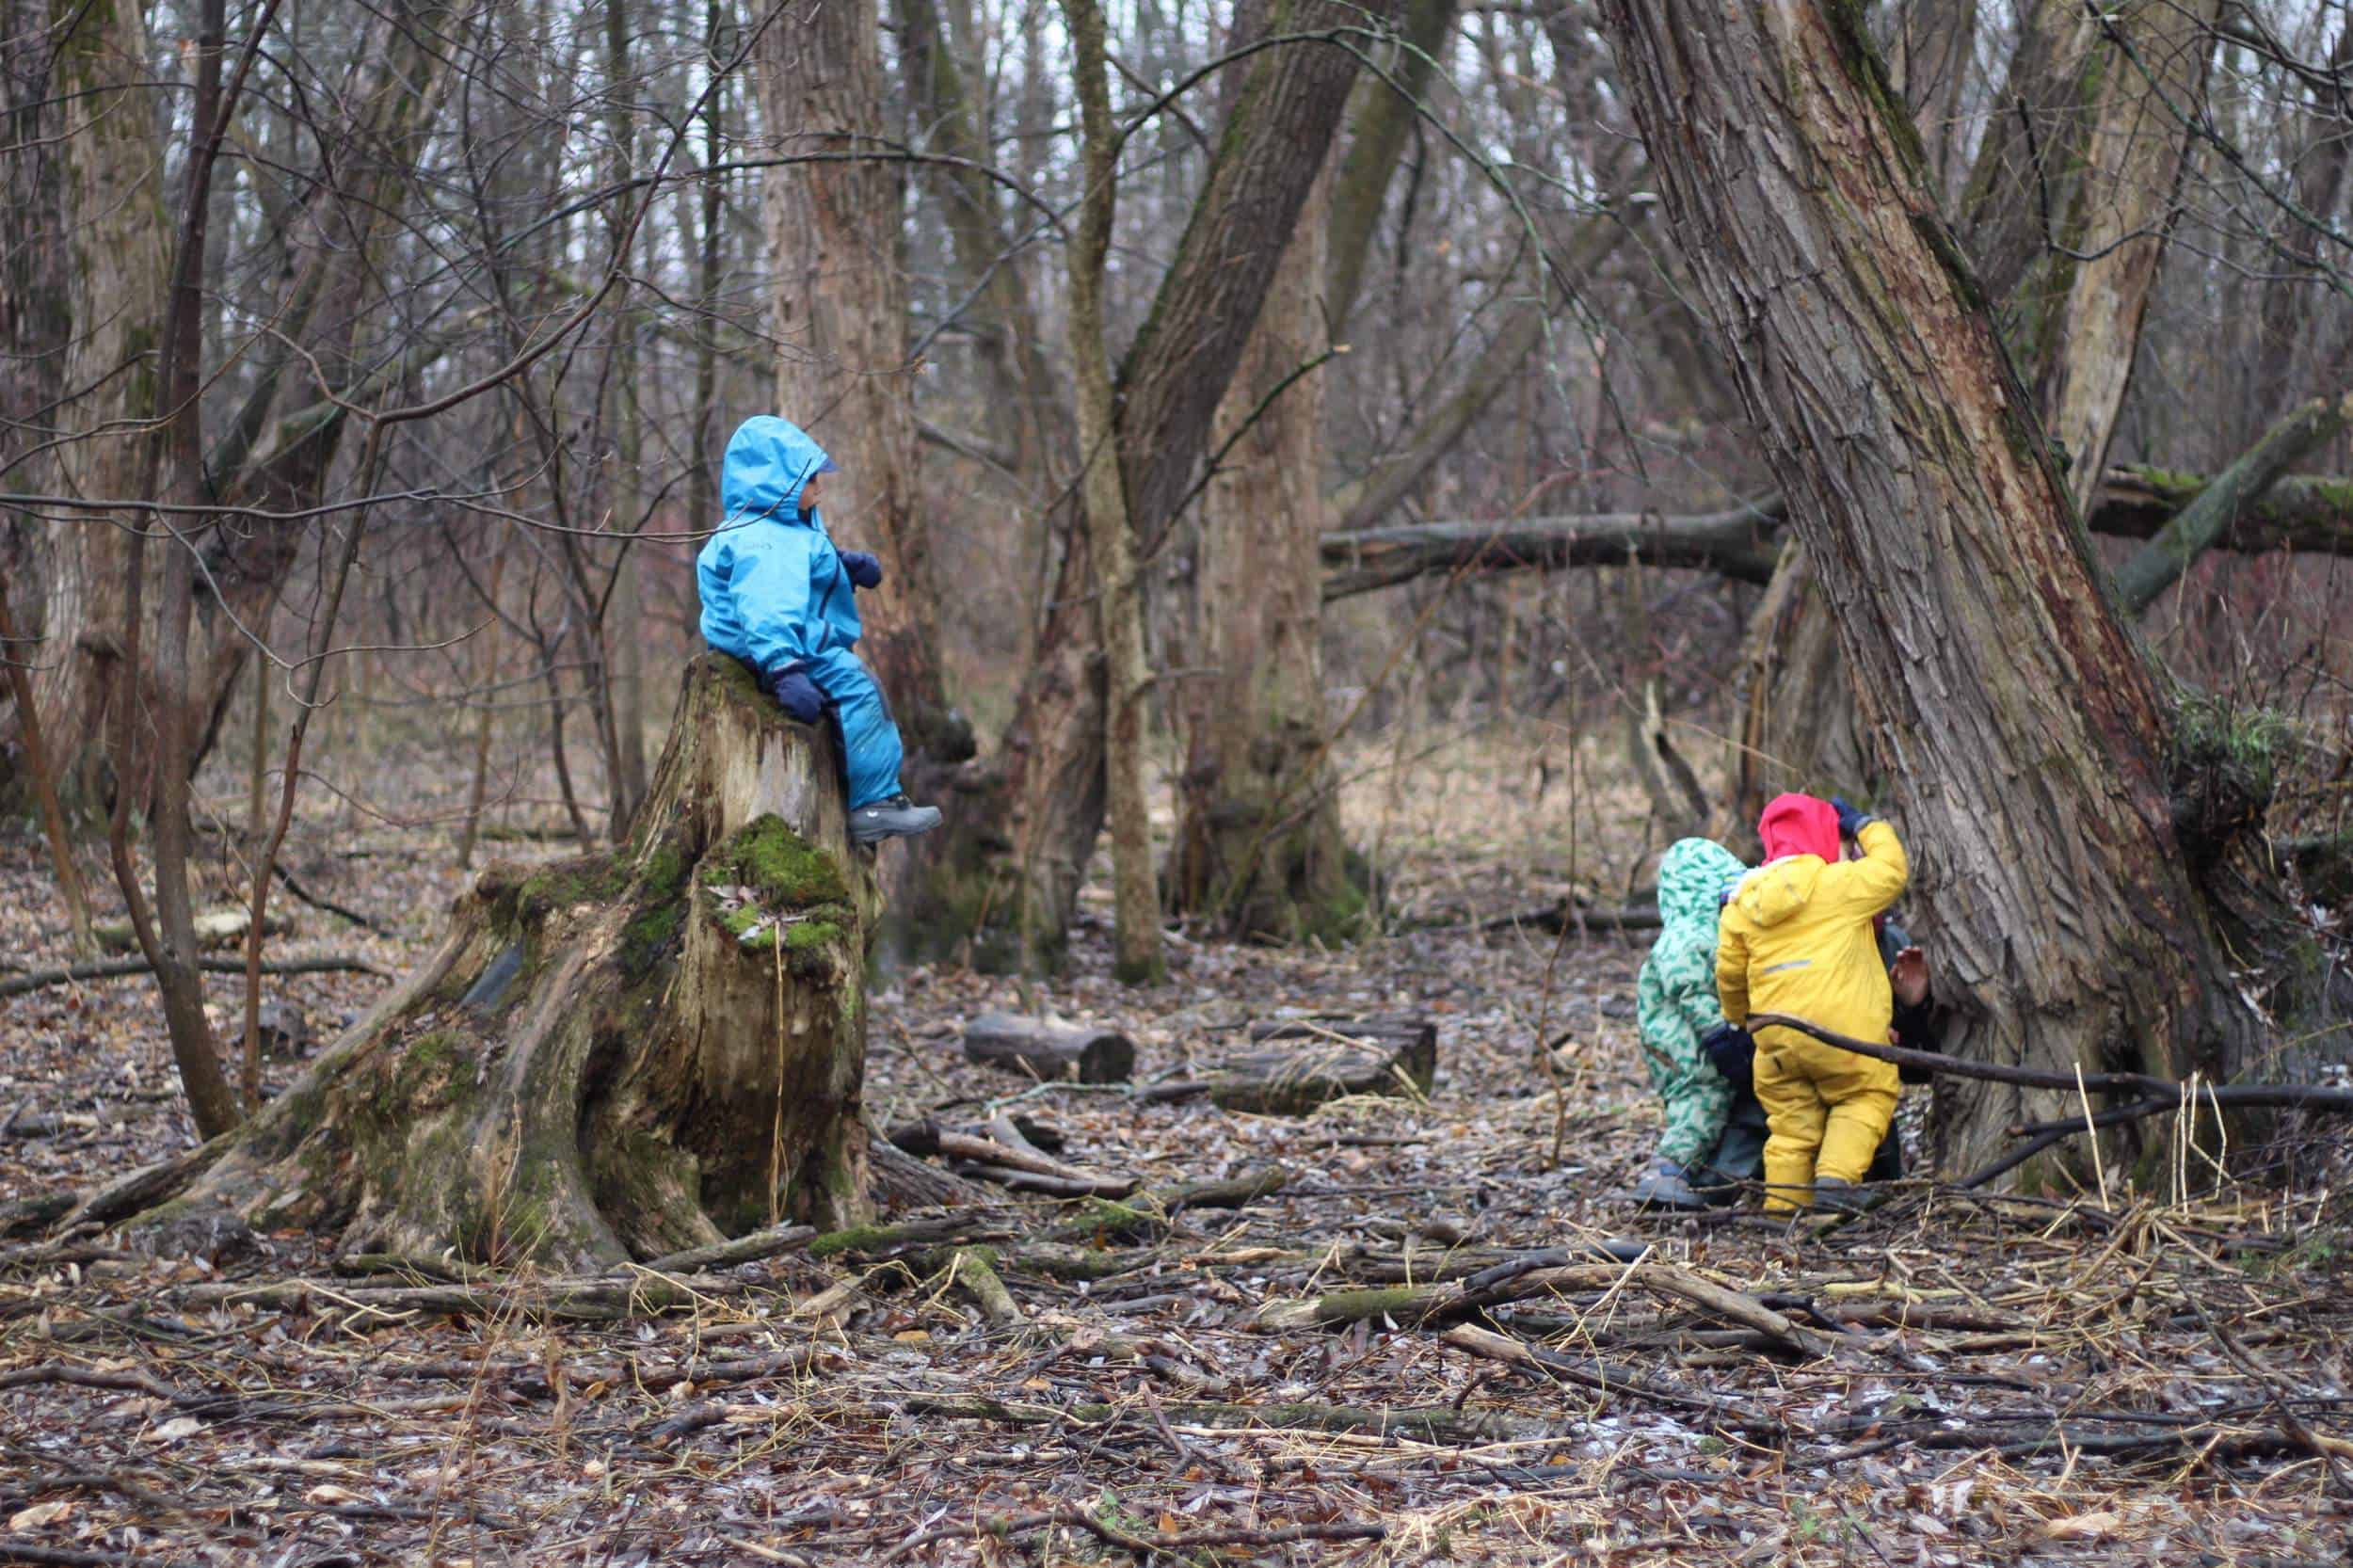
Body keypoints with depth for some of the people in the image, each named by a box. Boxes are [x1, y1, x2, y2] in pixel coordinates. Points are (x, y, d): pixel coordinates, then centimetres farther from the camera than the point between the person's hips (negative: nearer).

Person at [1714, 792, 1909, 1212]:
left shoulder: (1742, 904, 12)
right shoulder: (1839, 884, -2)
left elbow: (1729, 972, 16)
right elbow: (1892, 869, 11)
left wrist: (1737, 1019, 34)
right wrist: (1865, 825, 25)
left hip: (1775, 1036, 5)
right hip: (1841, 1029, -5)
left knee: (1792, 1122, 14)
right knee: (1868, 1097, 13)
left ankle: (1781, 1207, 11)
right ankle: (1835, 1178, -5)